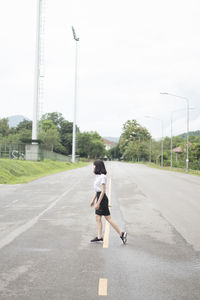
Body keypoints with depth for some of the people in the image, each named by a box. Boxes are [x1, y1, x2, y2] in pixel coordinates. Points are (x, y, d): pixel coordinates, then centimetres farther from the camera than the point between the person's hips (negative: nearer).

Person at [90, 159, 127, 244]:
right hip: (99, 198, 10)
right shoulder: (97, 176, 11)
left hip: (102, 199, -10)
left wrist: (98, 203, -22)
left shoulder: (102, 177, -17)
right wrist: (93, 200, 21)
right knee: (98, 218, 9)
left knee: (108, 218, -4)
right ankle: (99, 237, 13)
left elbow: (103, 191, -20)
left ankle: (121, 234, 3)